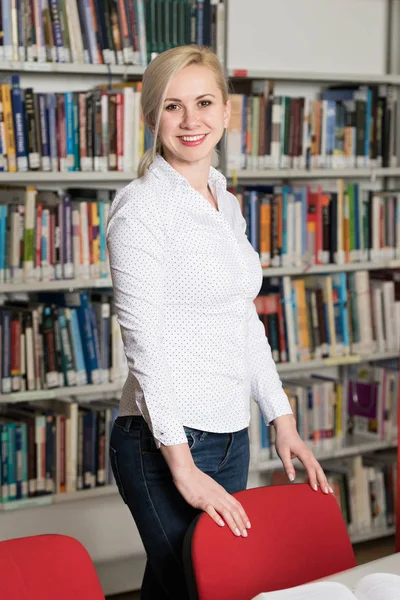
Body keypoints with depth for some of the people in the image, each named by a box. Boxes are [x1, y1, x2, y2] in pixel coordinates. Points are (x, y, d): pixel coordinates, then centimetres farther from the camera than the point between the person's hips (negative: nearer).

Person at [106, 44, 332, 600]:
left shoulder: (225, 203, 12)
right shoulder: (142, 207, -12)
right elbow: (145, 342, -17)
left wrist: (283, 419, 14)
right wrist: (183, 468, -20)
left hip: (230, 435, 7)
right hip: (165, 442, -7)